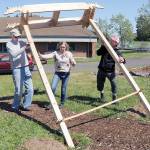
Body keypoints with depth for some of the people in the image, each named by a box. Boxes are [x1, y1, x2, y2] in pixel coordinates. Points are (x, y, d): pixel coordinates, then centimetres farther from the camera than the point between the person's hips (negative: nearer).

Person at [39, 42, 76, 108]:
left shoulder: (69, 54, 1)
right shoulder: (56, 53, -2)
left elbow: (74, 64, 0)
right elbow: (48, 56, -18)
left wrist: (72, 62, -24)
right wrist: (41, 56, -37)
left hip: (66, 73, 0)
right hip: (57, 73, 0)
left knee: (63, 89, 4)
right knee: (53, 87, -12)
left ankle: (62, 103, 24)